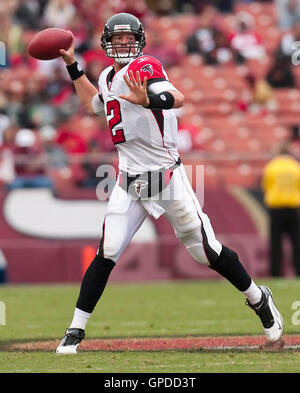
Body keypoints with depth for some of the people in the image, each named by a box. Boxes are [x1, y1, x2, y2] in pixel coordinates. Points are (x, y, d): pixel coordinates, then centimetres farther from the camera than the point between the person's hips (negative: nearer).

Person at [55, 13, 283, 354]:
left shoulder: (144, 67, -12)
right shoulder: (108, 77, 11)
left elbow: (177, 98, -32)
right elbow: (92, 104, 35)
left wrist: (148, 100, -53)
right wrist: (73, 67, 30)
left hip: (167, 178, -5)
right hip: (129, 182, 5)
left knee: (207, 251, 0)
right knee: (107, 253, -8)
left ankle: (259, 300, 21)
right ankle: (76, 330, -3)